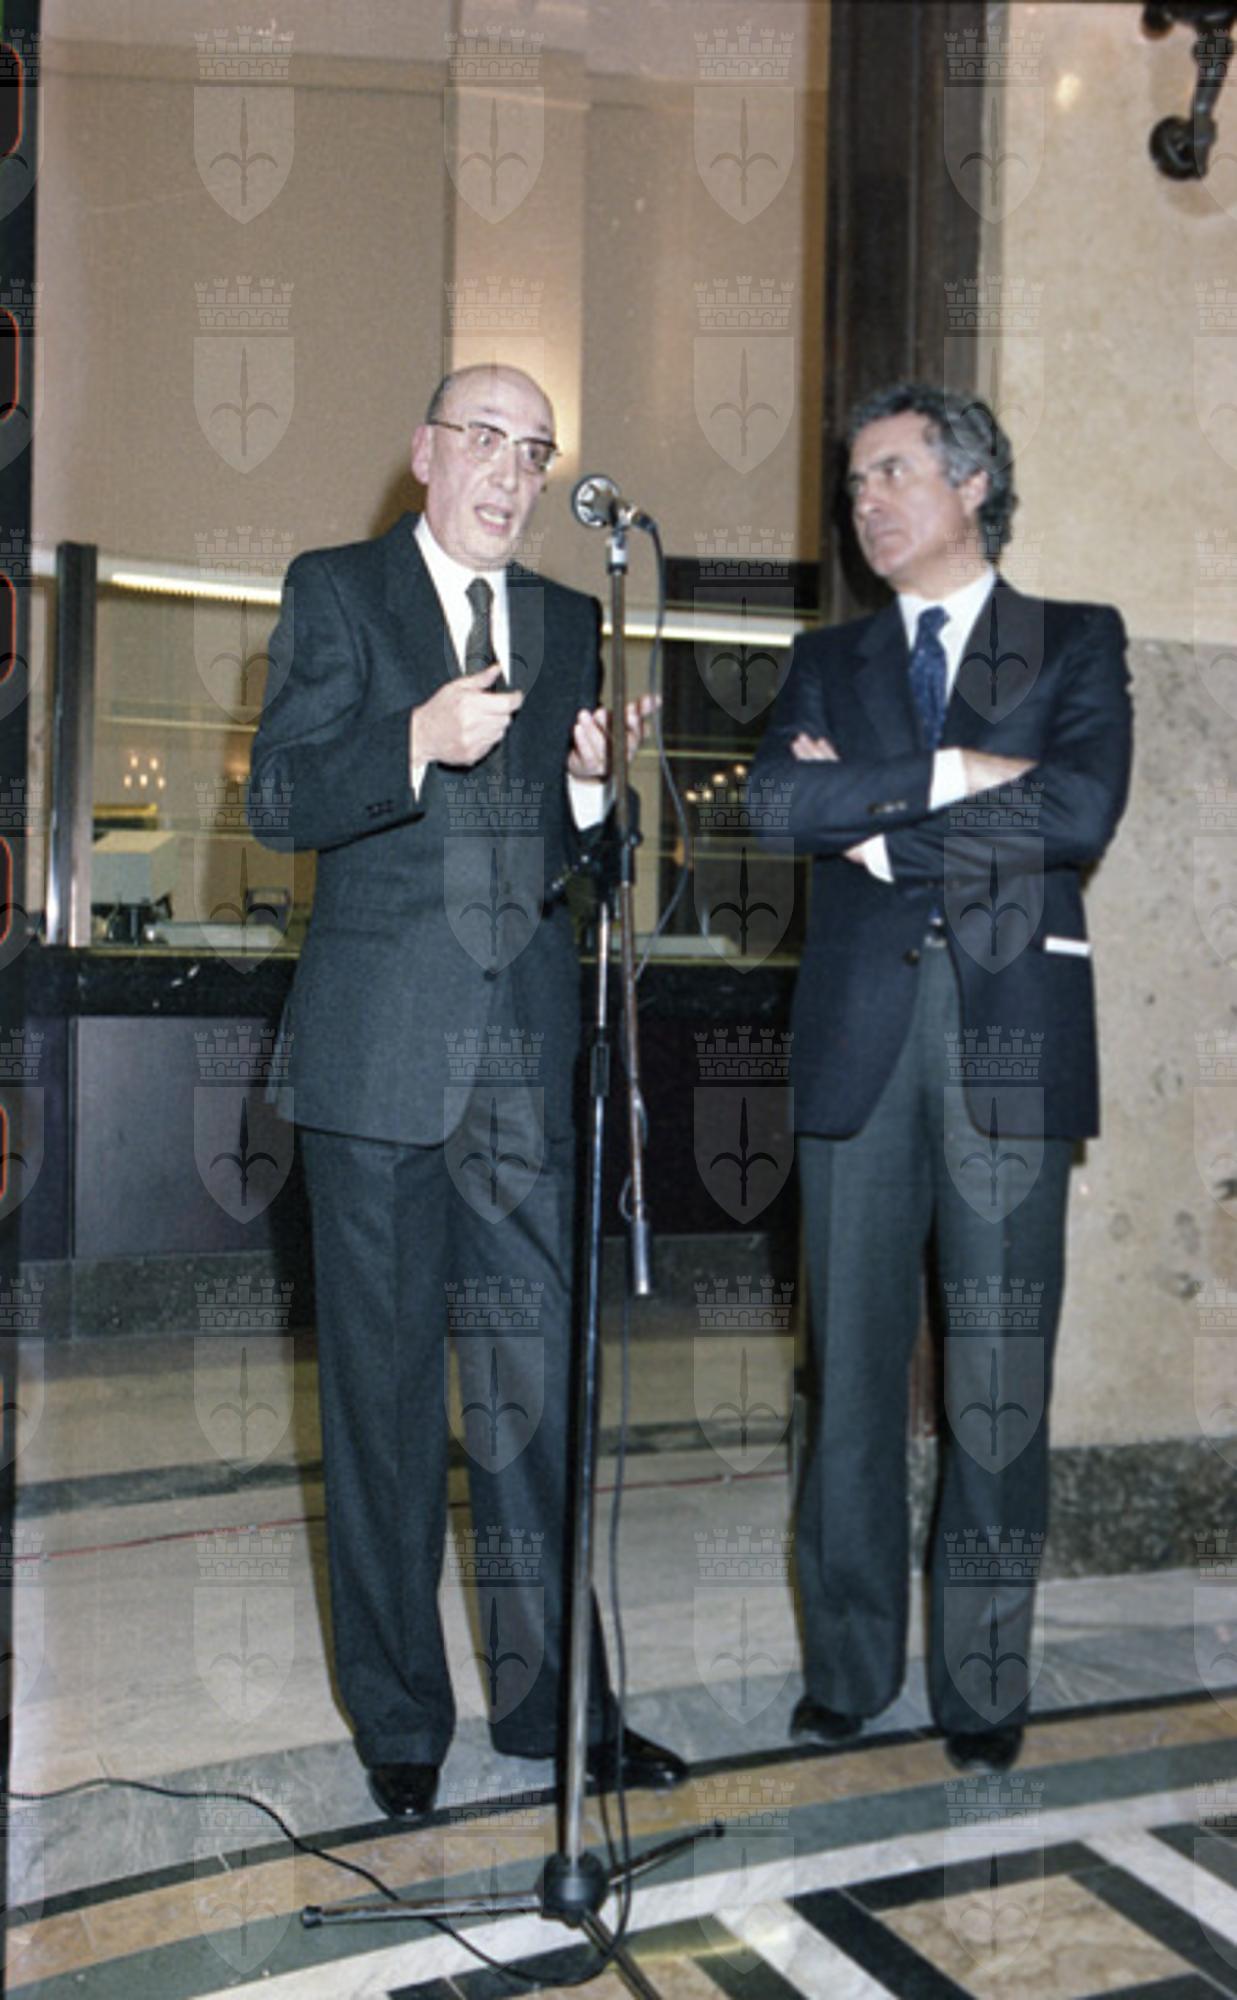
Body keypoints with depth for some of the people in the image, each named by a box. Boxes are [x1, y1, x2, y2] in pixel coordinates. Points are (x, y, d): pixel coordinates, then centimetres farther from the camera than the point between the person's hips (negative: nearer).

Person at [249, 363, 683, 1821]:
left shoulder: (568, 622, 16)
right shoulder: (335, 592, 5)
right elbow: (278, 795, -6)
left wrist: (591, 784, -5)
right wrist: (416, 744, -21)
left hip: (525, 1048, 3)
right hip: (379, 1047, -3)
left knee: (536, 1383, 6)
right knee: (381, 1389, 5)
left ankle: (552, 1699, 19)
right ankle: (398, 1721, 19)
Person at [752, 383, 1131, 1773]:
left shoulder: (1077, 644, 10)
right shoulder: (828, 662, 17)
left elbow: (1080, 813, -8)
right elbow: (780, 802, -3)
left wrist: (877, 816, -6)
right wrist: (950, 774, -8)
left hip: (1011, 1034, -2)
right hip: (857, 1033, 2)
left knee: (1000, 1376, 1)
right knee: (853, 1361, 5)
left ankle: (983, 1684, 13)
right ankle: (848, 1664, 18)